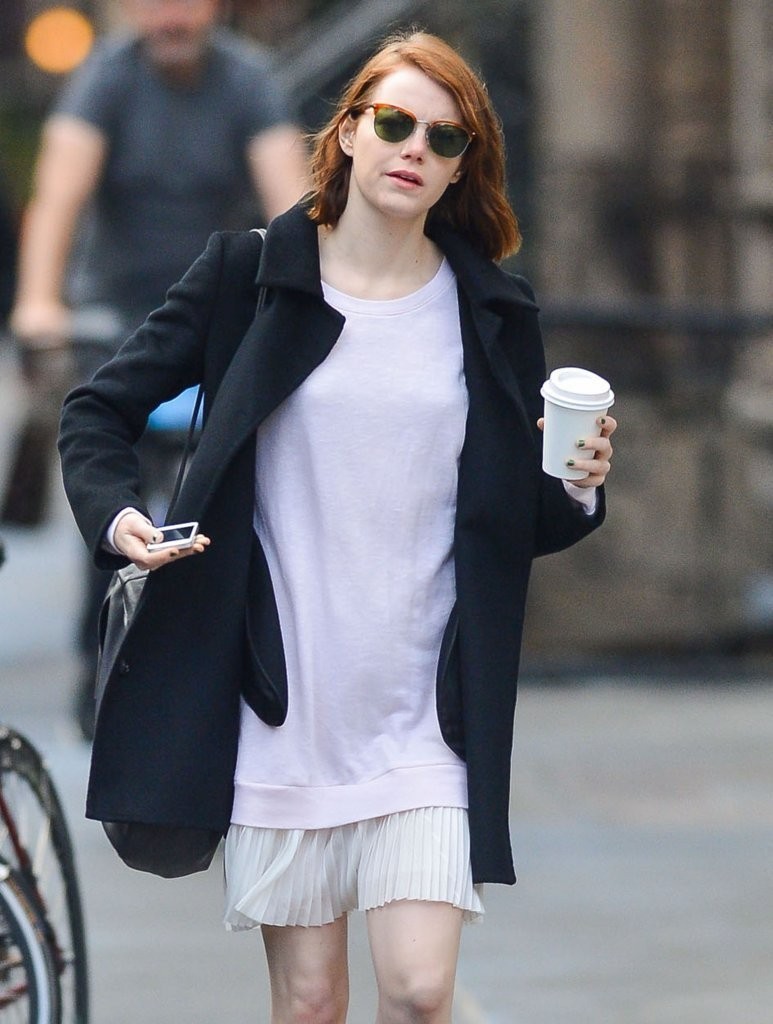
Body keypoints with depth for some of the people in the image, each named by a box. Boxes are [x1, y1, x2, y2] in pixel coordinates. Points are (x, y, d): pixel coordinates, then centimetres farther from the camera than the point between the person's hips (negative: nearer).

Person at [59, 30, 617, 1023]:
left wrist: (577, 493, -10)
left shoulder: (494, 311, 7)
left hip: (427, 709, 1)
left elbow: (520, 524, 12)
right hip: (284, 703, -1)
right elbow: (101, 407, 6)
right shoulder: (248, 275, 2)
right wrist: (113, 512, -13)